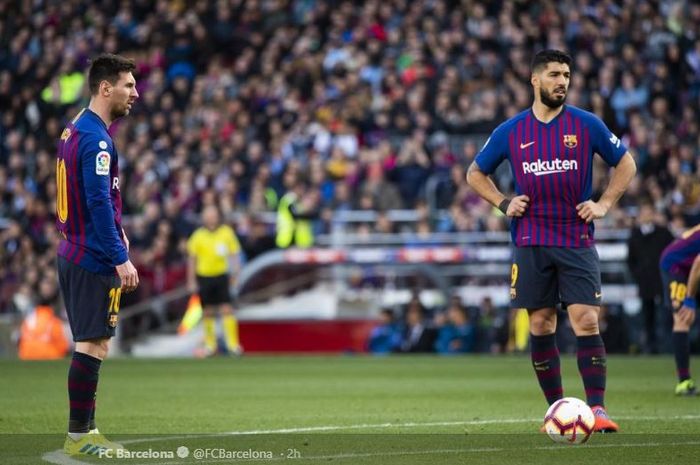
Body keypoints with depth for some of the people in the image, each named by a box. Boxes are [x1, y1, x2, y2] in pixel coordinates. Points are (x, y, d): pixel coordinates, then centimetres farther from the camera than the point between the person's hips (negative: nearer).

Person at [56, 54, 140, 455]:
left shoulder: (75, 130, 14)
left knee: (89, 344, 13)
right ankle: (79, 436, -4)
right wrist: (121, 259, -22)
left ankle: (84, 430, 16)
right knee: (94, 345, -7)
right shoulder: (96, 138, -16)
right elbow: (99, 202, -22)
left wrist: (114, 230, 16)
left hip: (75, 253, 10)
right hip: (95, 259, -10)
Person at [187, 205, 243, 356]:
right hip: (203, 276, 1)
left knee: (226, 309, -9)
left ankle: (232, 344, -10)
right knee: (207, 312, 7)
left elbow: (234, 255, 5)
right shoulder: (198, 235, -3)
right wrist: (191, 281, 2)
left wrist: (234, 275, 3)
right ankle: (210, 344, 18)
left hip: (221, 275, -1)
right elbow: (192, 259, 4)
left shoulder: (226, 232, -2)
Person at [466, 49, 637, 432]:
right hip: (530, 243, 1)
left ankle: (596, 409, -10)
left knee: (586, 322, -11)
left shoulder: (587, 125, 1)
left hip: (577, 241, -1)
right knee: (541, 325, 3)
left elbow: (625, 163, 13)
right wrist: (503, 204, 1)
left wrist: (604, 204, 1)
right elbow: (475, 174, 17)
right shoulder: (511, 132, 4)